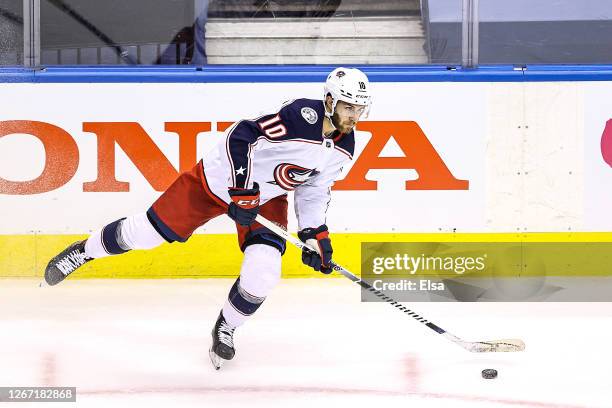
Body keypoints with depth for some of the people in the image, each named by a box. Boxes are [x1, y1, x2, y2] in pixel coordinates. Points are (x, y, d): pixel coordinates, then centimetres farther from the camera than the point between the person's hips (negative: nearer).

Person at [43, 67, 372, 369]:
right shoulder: (303, 116, -30)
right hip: (222, 179, -5)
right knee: (147, 231, 0)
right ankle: (84, 251, 29)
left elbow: (315, 190, 9)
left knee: (262, 274, -14)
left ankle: (225, 328, 16)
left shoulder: (343, 147, -5)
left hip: (266, 199, 6)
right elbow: (241, 137, -29)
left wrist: (316, 233, 1)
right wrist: (241, 191, -28)